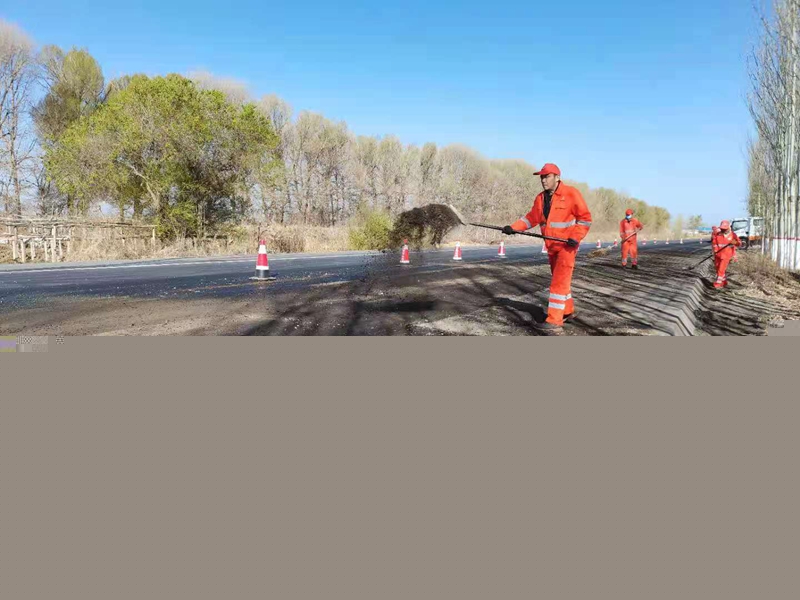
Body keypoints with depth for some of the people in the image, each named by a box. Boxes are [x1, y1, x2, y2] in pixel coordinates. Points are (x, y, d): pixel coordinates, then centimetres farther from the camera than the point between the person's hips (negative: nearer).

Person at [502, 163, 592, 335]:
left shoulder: (571, 193, -12)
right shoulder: (540, 198, 7)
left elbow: (585, 218, -10)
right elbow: (531, 218, 4)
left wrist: (576, 237, -20)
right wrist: (513, 227, -10)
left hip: (567, 245, -7)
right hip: (551, 246, 7)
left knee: (559, 281, -14)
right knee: (560, 280, 18)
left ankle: (554, 322, -16)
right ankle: (568, 311, 35)